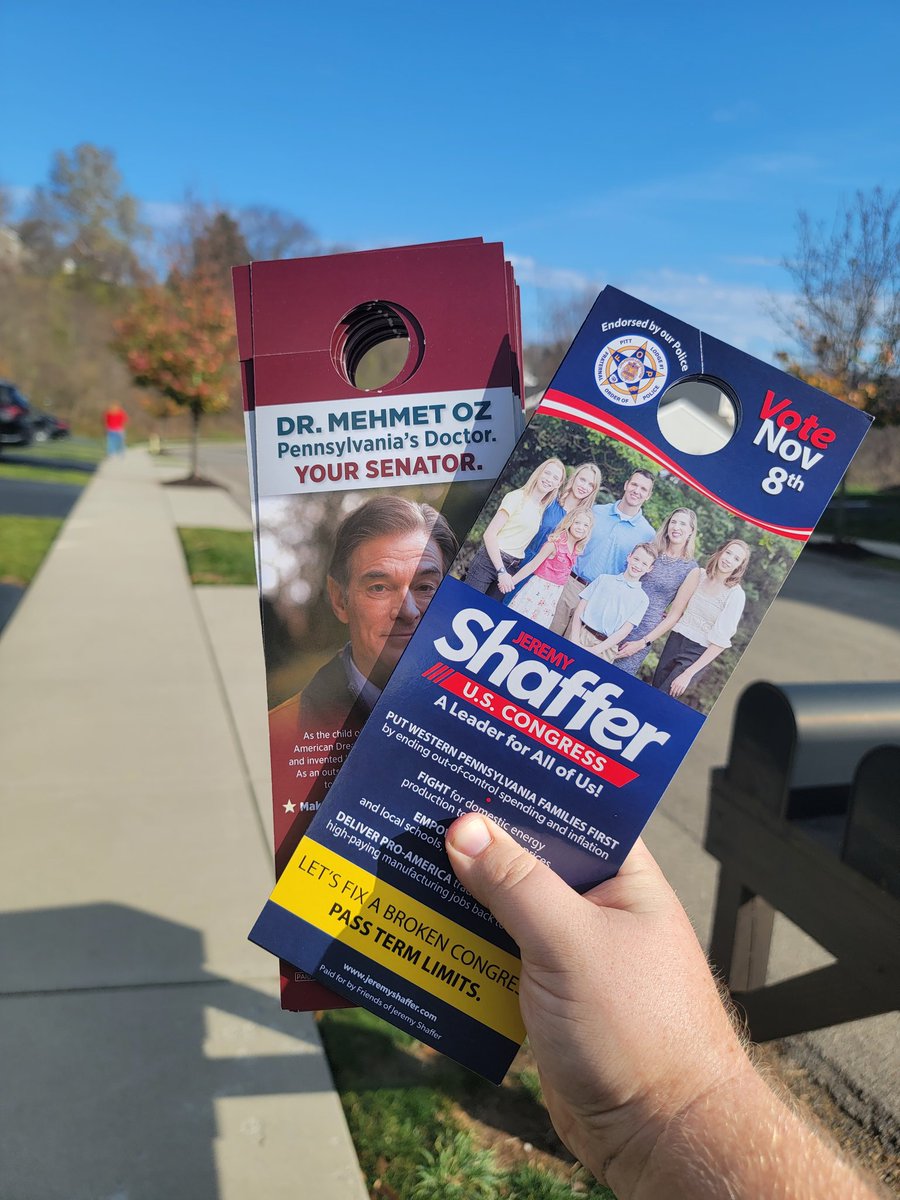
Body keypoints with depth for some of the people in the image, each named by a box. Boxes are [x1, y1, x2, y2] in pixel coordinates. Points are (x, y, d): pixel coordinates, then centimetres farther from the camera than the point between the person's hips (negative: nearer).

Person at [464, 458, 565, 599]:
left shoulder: (543, 509, 12)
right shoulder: (517, 497, -7)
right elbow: (489, 534, -13)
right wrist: (501, 571, -18)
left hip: (512, 567, 6)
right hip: (490, 560, -6)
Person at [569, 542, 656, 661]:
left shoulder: (642, 599, 4)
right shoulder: (604, 579, 9)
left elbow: (624, 631, -3)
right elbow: (580, 609, 5)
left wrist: (595, 650, -12)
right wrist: (574, 640, -7)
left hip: (606, 647, -1)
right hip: (581, 634, 1)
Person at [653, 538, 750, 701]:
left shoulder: (736, 594, -13)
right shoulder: (699, 574, 0)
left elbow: (720, 641, -15)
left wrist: (688, 674, -18)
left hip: (699, 653, -5)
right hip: (675, 640, 5)